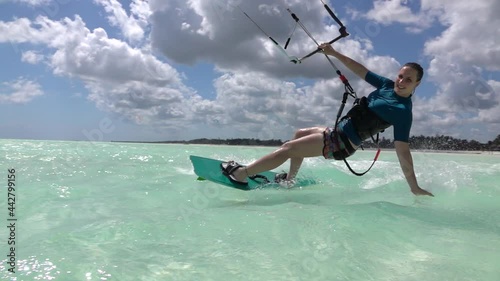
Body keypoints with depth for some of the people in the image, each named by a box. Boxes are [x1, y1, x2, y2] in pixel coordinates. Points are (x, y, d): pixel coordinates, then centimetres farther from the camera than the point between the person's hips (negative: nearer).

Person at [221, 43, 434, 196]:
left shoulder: (403, 113, -20)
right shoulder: (388, 85, 1)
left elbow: (402, 151, -23)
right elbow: (361, 71, 9)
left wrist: (414, 187, -24)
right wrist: (334, 53, 6)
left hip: (342, 143, -9)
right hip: (338, 131, 9)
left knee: (288, 148, -12)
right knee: (300, 134, 28)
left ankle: (242, 173, -3)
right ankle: (290, 179, 35)